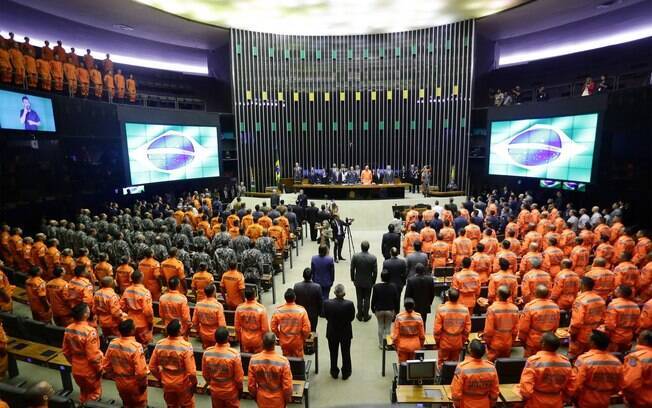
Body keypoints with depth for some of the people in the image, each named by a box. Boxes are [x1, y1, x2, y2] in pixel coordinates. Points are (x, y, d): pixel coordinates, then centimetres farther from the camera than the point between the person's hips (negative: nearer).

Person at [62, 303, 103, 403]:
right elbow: (93, 356, -24)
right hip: (90, 370, -6)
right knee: (94, 393, 17)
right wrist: (99, 368, -9)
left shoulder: (68, 329, -9)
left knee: (83, 391, 28)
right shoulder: (90, 331, -30)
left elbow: (65, 351, 5)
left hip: (76, 369, 6)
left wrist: (73, 362, 20)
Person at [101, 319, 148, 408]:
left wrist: (114, 377, 15)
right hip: (134, 384, -5)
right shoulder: (136, 347, -31)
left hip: (120, 383, 5)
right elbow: (141, 371, -28)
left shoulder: (112, 344, -12)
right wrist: (143, 383, -10)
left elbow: (105, 365, 0)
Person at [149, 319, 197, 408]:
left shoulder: (159, 345, -15)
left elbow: (152, 367, -3)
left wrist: (160, 378, 14)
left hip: (167, 384, 4)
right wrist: (194, 383, -5)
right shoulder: (186, 347, -28)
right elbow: (191, 371, -24)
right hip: (183, 384, -4)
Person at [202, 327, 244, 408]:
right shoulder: (234, 354, -29)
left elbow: (205, 374, -3)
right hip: (231, 391, -3)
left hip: (215, 391, 3)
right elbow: (239, 377, -17)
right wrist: (240, 389, 2)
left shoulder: (207, 353, -19)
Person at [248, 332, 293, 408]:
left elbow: (251, 384, -7)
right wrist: (287, 398, 1)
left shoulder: (254, 360, -19)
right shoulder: (283, 362, -27)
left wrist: (254, 396, 11)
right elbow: (287, 386, -17)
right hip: (277, 400, -2)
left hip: (262, 399, 2)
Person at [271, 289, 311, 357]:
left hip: (284, 342, 2)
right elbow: (306, 328, -16)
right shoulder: (301, 310, -20)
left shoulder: (278, 311, -15)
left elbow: (273, 328, -6)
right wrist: (304, 338, 3)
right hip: (297, 342, -1)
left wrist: (279, 336, 11)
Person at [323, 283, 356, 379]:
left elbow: (326, 316, -8)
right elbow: (351, 318, -12)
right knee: (346, 353, 21)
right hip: (346, 333, -1)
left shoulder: (327, 303, -23)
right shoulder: (349, 304, -27)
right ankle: (345, 373, 35)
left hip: (332, 333, 1)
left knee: (333, 353, 22)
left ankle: (334, 372, 38)